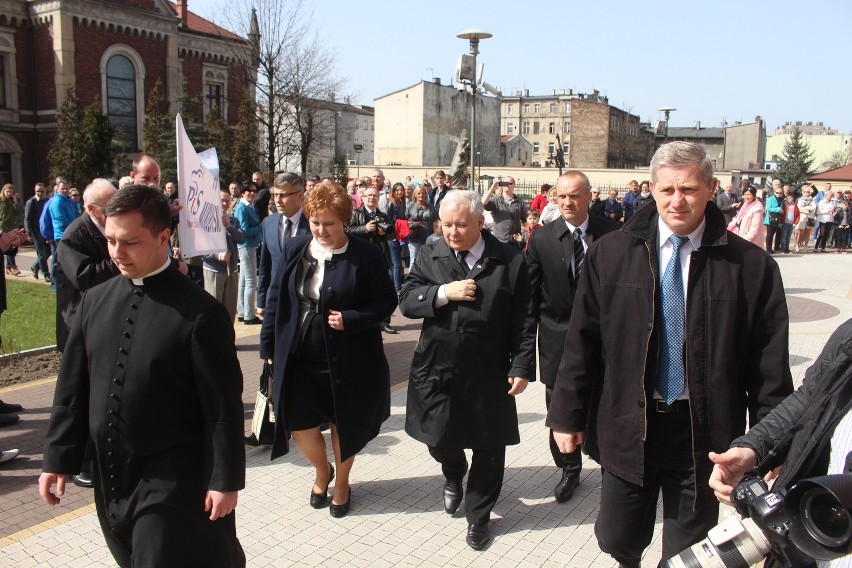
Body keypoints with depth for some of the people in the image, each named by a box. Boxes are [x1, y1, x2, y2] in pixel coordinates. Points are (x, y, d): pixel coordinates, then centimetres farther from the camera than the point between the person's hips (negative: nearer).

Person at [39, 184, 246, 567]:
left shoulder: (200, 313, -16)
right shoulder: (94, 301, 2)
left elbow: (224, 406, -14)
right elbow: (72, 386, 8)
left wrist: (225, 479, -12)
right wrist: (58, 457, 7)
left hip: (172, 479, -6)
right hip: (109, 473, 6)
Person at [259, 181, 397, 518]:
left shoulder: (365, 255, -11)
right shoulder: (295, 248, 0)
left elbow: (387, 300, -7)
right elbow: (276, 298, 5)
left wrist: (350, 319, -20)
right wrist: (268, 345, 4)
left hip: (347, 358, -3)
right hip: (298, 356, 3)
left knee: (343, 422, 14)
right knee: (299, 422, 8)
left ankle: (342, 482, 41)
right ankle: (322, 471, 41)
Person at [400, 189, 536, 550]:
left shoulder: (510, 261, -5)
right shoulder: (430, 256, 2)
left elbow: (523, 321, -4)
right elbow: (406, 302, -3)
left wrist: (522, 367, -7)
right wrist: (444, 292, -17)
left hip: (489, 374, -1)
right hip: (437, 369, 2)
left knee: (488, 448, 9)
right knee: (438, 440, 12)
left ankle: (478, 515, 33)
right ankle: (453, 476, 49)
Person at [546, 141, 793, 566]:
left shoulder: (751, 265, -7)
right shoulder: (609, 254, -3)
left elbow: (770, 366, -3)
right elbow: (581, 341, -1)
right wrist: (568, 415, -1)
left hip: (703, 434, -1)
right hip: (626, 425, 1)